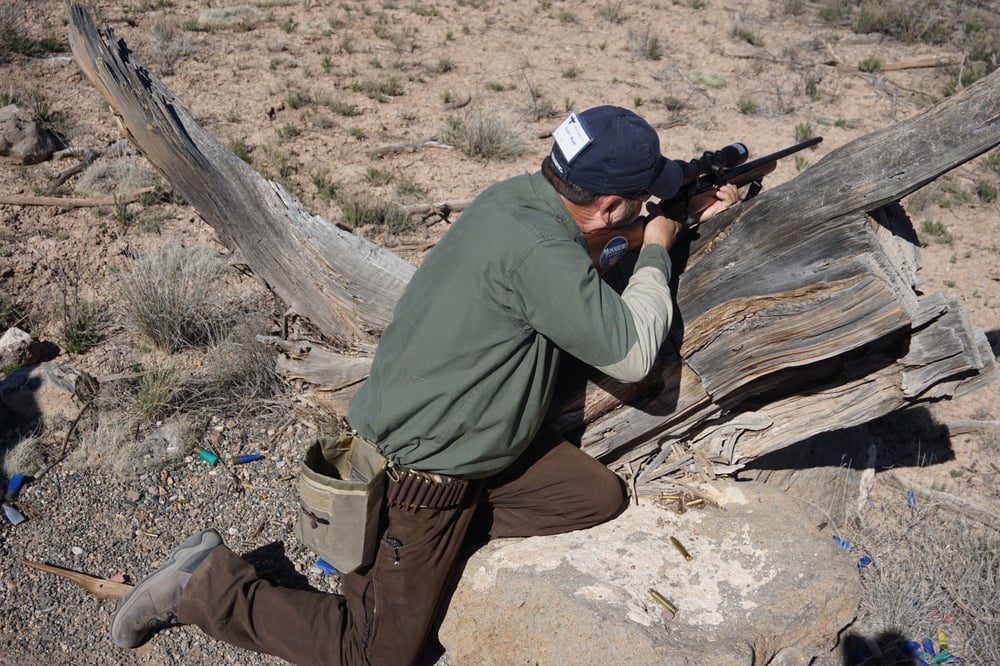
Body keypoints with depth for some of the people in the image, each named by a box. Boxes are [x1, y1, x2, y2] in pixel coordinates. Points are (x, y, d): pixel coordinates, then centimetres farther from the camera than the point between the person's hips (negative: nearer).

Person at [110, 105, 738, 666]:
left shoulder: (522, 194, -2)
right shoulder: (536, 246, -30)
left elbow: (593, 256, 18)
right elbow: (631, 354, -20)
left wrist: (687, 221, 17)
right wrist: (658, 251, -5)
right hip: (412, 474, -9)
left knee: (603, 496, 10)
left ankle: (452, 524, 12)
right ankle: (208, 584, 13)